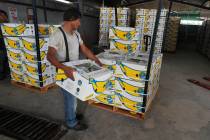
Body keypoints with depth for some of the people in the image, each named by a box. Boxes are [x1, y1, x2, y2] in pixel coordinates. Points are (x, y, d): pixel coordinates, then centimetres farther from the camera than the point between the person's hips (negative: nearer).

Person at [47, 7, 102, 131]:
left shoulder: (76, 34, 3)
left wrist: (98, 62, 1)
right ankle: (72, 122, 30)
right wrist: (65, 68, -48)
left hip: (75, 71, 8)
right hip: (65, 73, -8)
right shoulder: (57, 35, -24)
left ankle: (71, 115, 47)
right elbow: (50, 56, -33)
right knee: (71, 98, 8)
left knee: (73, 96, 23)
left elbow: (85, 49, 6)